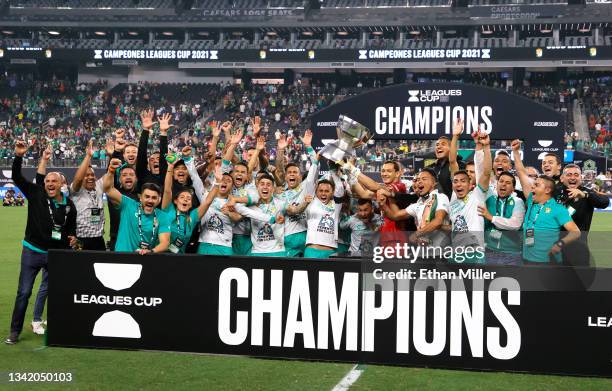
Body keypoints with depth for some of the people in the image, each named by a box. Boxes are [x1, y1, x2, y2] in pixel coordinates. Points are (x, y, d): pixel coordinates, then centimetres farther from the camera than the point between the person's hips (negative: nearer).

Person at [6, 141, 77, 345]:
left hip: (56, 253, 2)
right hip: (32, 251, -2)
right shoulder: (35, 193, -4)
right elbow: (17, 177, -8)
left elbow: (71, 227, 15)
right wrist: (18, 156, -20)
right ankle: (15, 331, 7)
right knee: (23, 292, -1)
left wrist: (72, 237, -5)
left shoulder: (69, 205, 1)